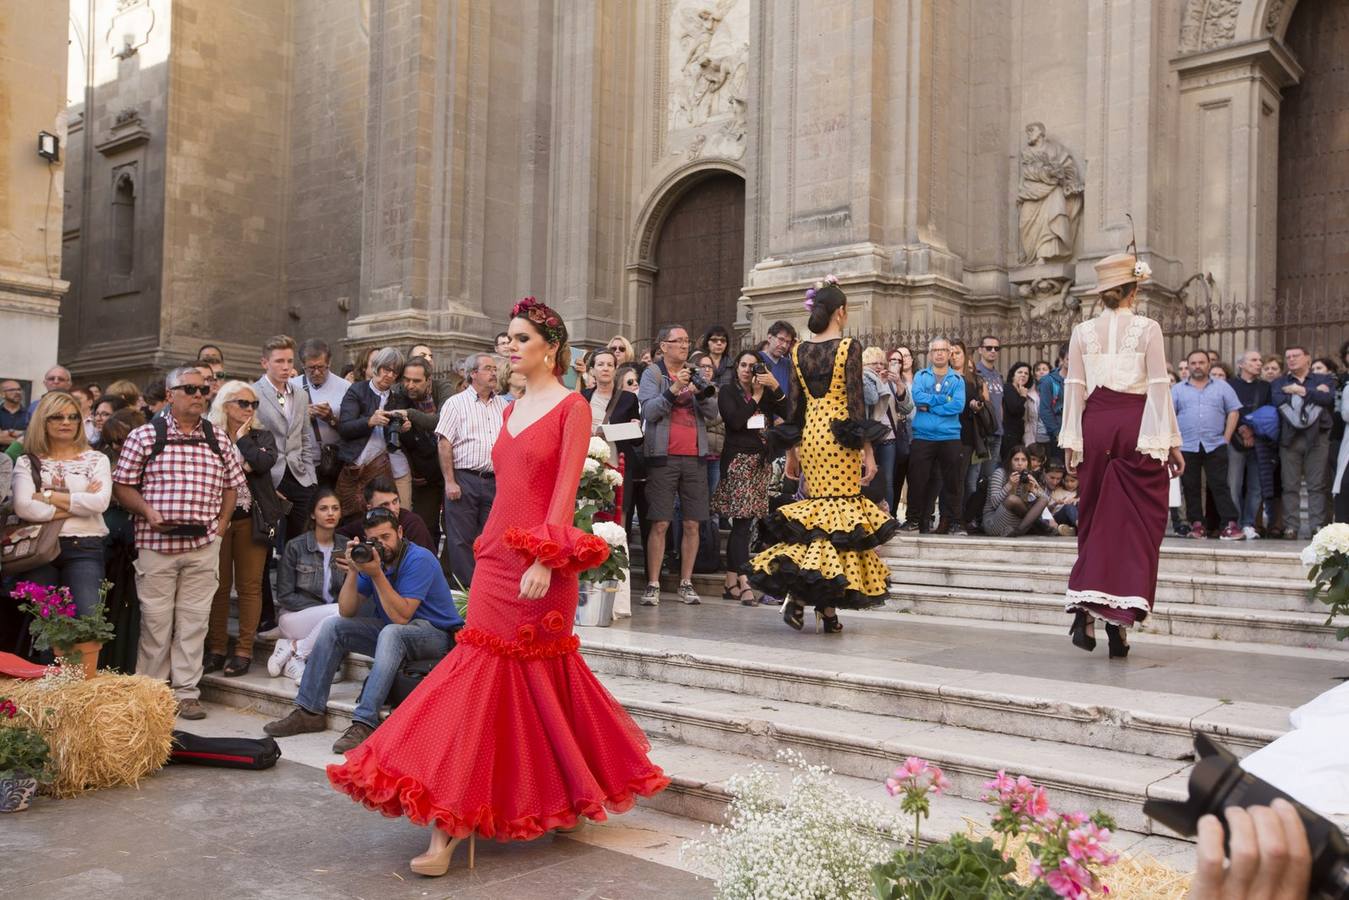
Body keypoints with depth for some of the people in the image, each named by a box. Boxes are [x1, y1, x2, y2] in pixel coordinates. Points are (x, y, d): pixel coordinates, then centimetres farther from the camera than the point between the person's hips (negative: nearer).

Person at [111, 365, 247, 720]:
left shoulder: (217, 438, 11)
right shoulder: (145, 436, 1)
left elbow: (231, 483, 18)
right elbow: (122, 485, 2)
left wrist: (222, 522, 7)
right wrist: (148, 511, -13)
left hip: (204, 544, 3)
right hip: (157, 543, -3)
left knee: (194, 620, 4)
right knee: (156, 621, 2)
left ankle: (186, 693, 12)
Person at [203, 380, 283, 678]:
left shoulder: (263, 436, 10)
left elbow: (264, 462, -10)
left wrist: (242, 439, -1)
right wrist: (241, 467, -12)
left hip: (252, 519, 1)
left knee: (249, 586, 1)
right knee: (218, 586, 3)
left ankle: (244, 651, 7)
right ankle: (216, 649, 13)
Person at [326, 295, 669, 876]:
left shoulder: (572, 407, -5)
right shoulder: (512, 410, 17)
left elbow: (565, 489, -13)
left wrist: (545, 559, -22)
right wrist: (488, 551, 16)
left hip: (539, 562, -7)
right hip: (496, 555, 7)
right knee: (485, 671, 6)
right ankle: (449, 826, 13)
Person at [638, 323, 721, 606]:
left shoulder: (696, 374, 14)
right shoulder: (653, 373, 2)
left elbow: (713, 413, 6)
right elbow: (648, 411, -10)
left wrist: (701, 391, -12)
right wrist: (674, 389, -20)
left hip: (695, 456, 4)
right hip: (663, 456, -4)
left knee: (692, 524, 4)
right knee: (660, 524, -5)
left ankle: (686, 583, 12)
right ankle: (653, 585, 0)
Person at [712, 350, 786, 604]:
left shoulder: (767, 393, 15)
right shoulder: (727, 392, 4)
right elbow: (735, 421, -13)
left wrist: (775, 388, -9)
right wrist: (755, 396, -6)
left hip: (762, 461, 5)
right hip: (738, 460, -5)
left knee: (741, 522, 6)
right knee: (742, 521, -13)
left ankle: (731, 582, 10)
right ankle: (744, 583, -18)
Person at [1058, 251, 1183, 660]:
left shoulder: (1082, 331, 6)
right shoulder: (1147, 328, -2)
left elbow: (1074, 388, 5)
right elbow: (1159, 387, -4)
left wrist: (1071, 441, 8)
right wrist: (1171, 442, 0)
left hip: (1095, 426, 3)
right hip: (1136, 426, -2)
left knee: (1096, 520, 12)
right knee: (1136, 523, 4)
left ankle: (1085, 611, 1)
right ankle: (1119, 621, 1)